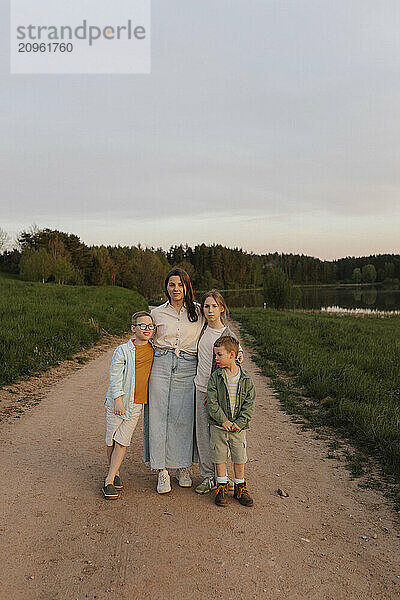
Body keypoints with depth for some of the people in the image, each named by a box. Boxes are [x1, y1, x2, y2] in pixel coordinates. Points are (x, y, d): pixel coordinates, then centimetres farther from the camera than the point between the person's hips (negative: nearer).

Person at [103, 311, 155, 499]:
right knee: (112, 440, 7)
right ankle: (114, 473, 26)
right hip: (117, 402, -3)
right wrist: (118, 399, -15)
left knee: (122, 441, 1)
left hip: (137, 405, 3)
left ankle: (109, 480, 8)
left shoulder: (154, 350, 5)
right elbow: (115, 376, -9)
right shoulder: (123, 350, -8)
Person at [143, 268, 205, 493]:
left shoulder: (198, 311, 5)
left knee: (184, 418, 0)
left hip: (188, 367, -1)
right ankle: (163, 471, 8)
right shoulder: (157, 313, 7)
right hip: (161, 365, 1)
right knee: (159, 416, -1)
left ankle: (184, 467, 18)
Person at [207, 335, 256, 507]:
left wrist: (239, 423, -13)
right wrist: (223, 421, -15)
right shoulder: (216, 377, -6)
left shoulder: (246, 378, -5)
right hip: (218, 426, 0)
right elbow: (212, 402, -8)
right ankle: (222, 487, 26)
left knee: (239, 458, 10)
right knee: (220, 457, 9)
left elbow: (249, 404, -4)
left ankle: (240, 487, 28)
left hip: (238, 427, 0)